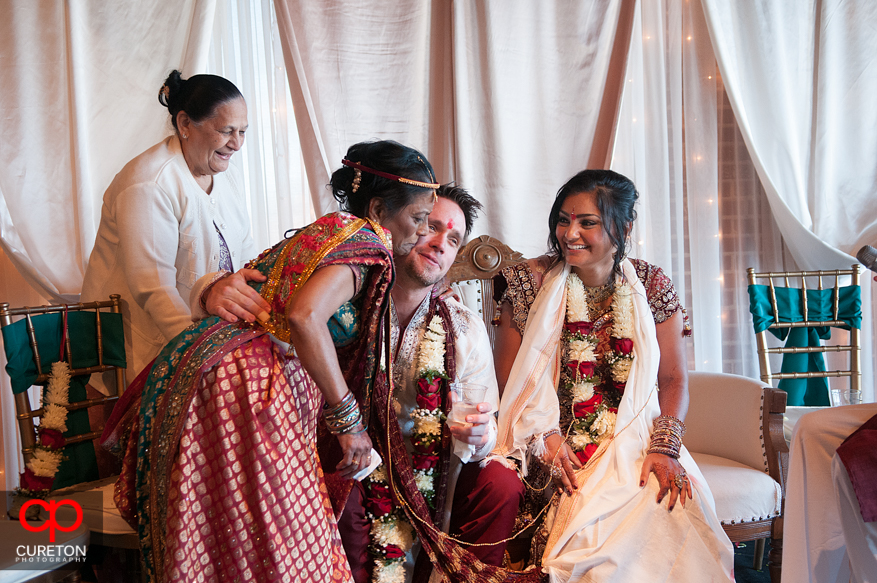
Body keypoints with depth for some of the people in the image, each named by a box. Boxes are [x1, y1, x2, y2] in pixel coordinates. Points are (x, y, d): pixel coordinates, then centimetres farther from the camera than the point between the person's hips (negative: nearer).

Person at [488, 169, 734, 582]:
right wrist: (543, 435, -13)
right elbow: (507, 375, 1)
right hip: (550, 452, -1)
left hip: (633, 449, 2)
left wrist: (664, 448, -11)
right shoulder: (531, 282, 0)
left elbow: (673, 378, 5)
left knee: (673, 510, -27)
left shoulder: (652, 286, 3)